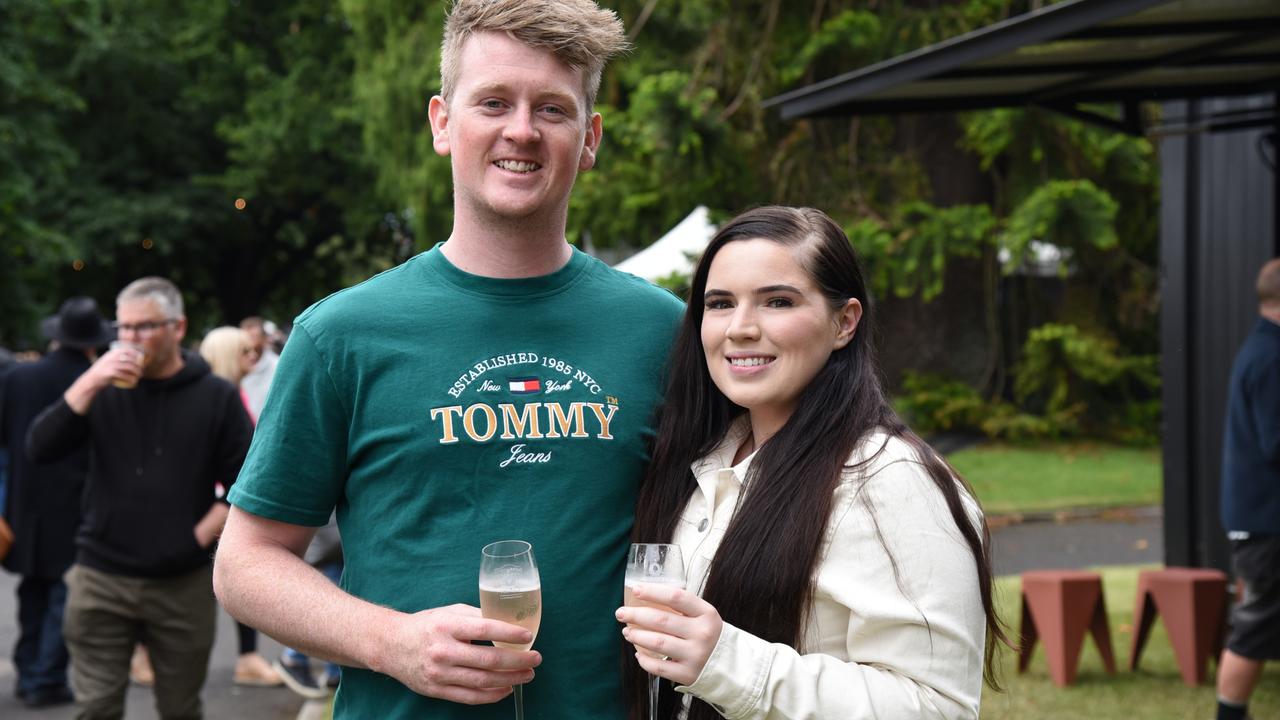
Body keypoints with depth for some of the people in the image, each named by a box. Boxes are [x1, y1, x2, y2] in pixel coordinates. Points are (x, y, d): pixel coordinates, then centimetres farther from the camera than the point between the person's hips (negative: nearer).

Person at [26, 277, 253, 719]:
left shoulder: (216, 397, 2)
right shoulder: (105, 390, 4)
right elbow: (39, 448, -7)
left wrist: (201, 536, -8)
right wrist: (90, 383, -16)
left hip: (184, 584, 0)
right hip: (102, 581, 1)